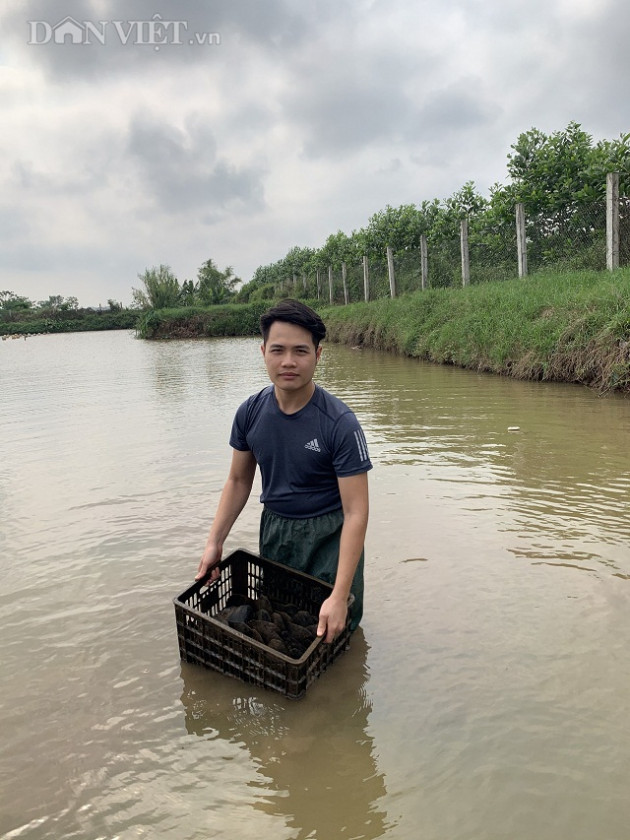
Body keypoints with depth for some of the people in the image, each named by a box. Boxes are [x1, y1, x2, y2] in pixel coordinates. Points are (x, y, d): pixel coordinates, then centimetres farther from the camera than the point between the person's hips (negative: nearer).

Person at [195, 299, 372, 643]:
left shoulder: (340, 424, -24)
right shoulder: (250, 413, -10)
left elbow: (355, 512, -25)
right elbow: (238, 480, 5)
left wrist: (340, 597, -30)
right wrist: (214, 543, -3)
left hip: (328, 534, -4)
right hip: (274, 528, 4)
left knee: (333, 634, 8)